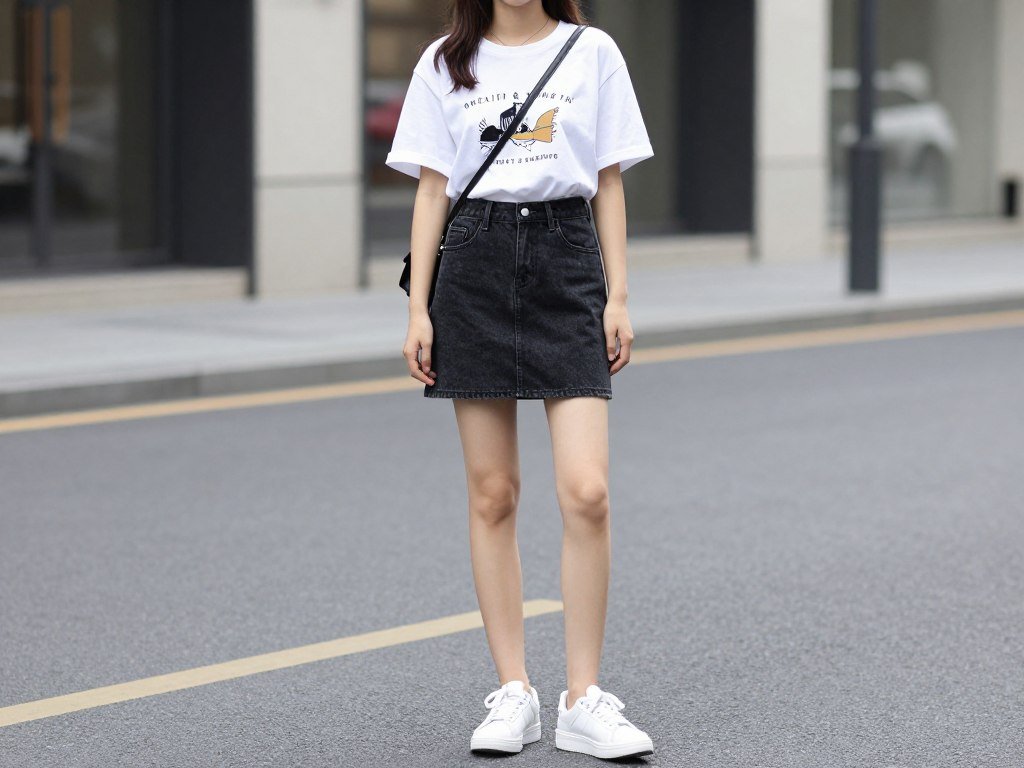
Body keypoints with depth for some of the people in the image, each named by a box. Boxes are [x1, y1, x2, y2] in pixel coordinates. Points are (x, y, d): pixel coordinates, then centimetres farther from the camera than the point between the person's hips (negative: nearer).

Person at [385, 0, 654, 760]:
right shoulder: (446, 63, 8)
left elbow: (609, 184, 8)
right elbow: (432, 189, 8)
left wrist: (618, 296, 1)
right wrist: (418, 311, 2)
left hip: (568, 267, -1)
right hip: (474, 271, 1)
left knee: (587, 492, -10)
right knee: (493, 495, 2)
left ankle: (583, 701, -2)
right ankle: (513, 693, 10)